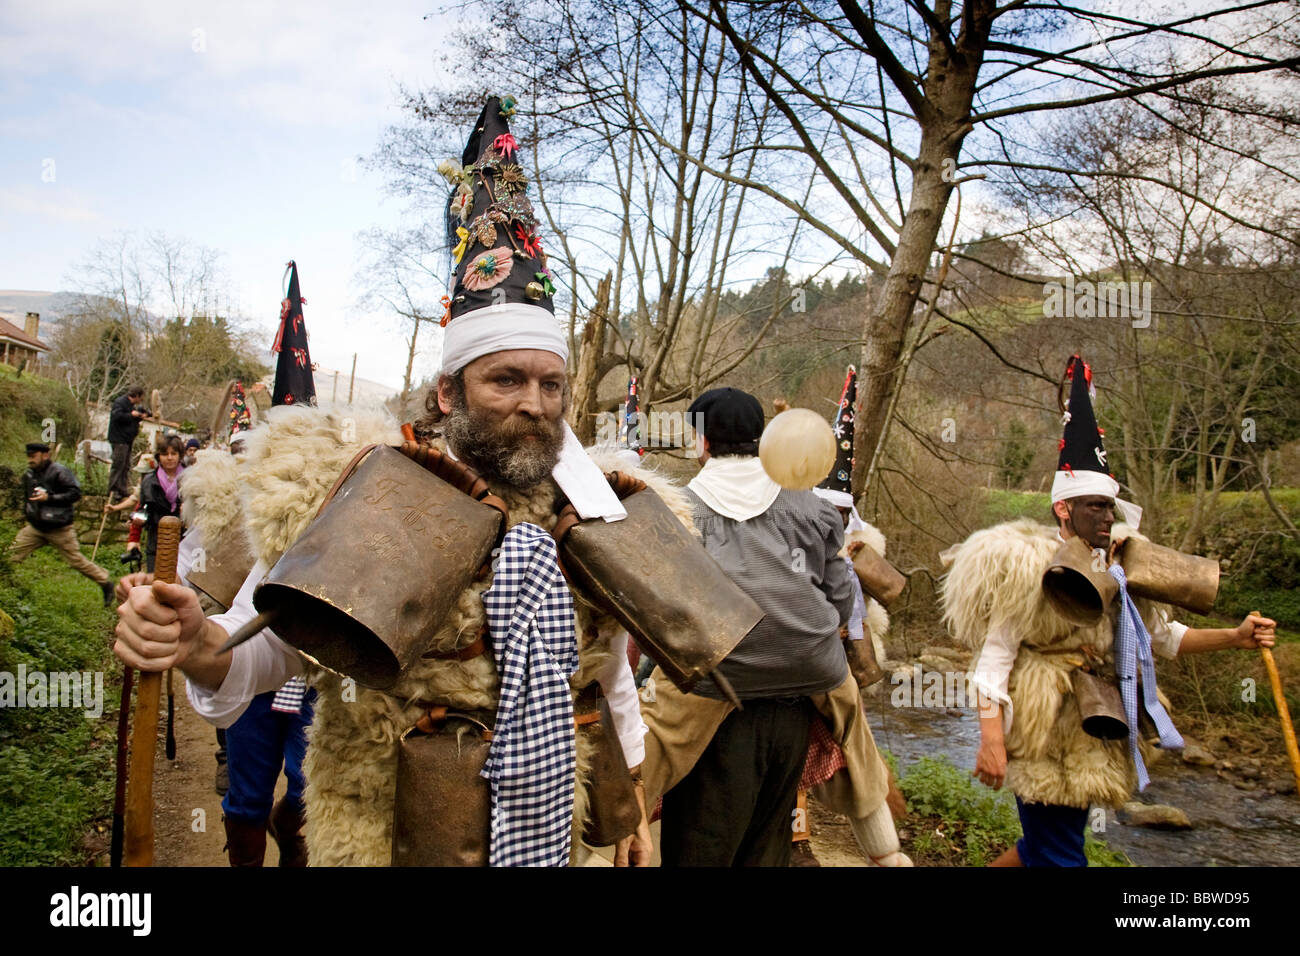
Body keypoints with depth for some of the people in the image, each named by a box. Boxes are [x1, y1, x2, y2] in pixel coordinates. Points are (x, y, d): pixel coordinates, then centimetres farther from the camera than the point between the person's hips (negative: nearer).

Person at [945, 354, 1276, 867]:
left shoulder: (1117, 570, 7)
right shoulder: (1030, 569, -16)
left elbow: (1162, 635, 16)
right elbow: (993, 659, -17)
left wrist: (1234, 636, 0)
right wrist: (990, 742, -23)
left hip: (1089, 740, 8)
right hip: (1043, 736, -8)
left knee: (1043, 845, 19)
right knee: (1059, 854, -1)